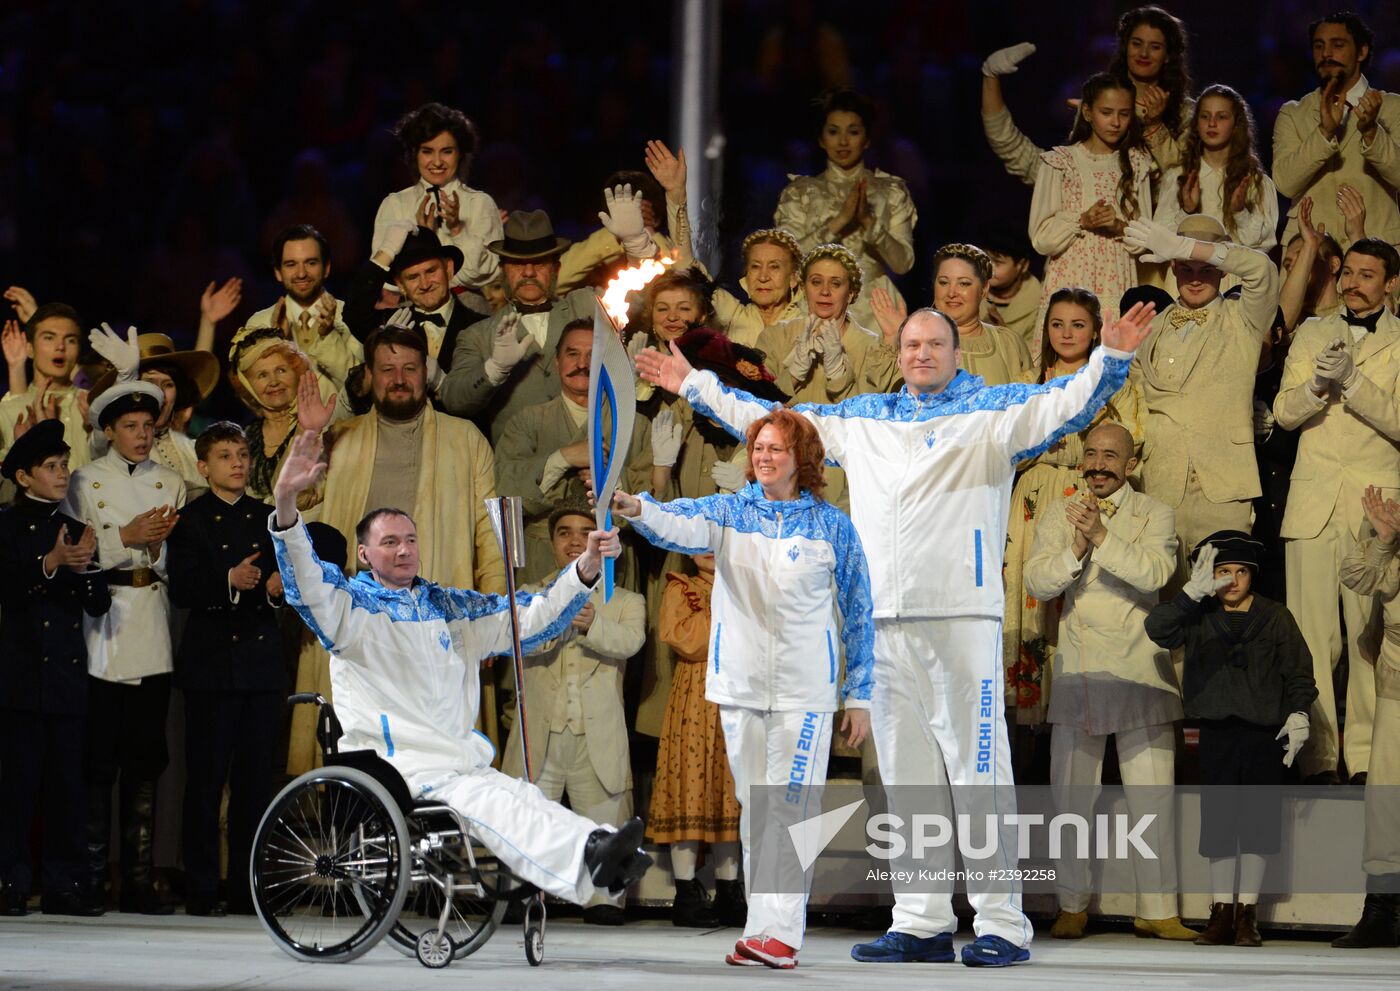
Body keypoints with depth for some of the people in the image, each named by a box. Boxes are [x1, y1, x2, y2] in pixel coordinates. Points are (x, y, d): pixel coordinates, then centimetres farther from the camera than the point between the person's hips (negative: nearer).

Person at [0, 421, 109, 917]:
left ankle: (63, 885, 5)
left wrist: (88, 565, -8)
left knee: (68, 783, 3)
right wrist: (51, 563, -22)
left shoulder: (75, 531, 17)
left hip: (67, 673, 5)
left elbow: (99, 605, 10)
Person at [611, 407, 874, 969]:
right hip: (740, 685, 3)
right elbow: (680, 524, -17)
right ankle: (761, 927, 14)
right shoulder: (728, 513, 4)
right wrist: (636, 510, -40)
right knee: (752, 810, 8)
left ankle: (781, 932, -12)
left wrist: (859, 695, 4)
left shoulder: (831, 526, 1)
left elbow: (857, 614, 5)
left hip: (804, 690, -3)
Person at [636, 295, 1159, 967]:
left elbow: (1065, 406, -9)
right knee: (906, 777, 9)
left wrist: (1110, 358, -26)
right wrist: (694, 385, 29)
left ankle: (1002, 923, -6)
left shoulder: (991, 411, 5)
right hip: (883, 624, 5)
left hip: (963, 617, -5)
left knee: (978, 770, -8)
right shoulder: (862, 419, 19)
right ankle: (921, 923, 15)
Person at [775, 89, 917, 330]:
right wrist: (840, 220, -13)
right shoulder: (800, 192, 10)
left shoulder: (891, 191, 10)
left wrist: (868, 221, -13)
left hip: (874, 310, 0)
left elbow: (903, 263, 1)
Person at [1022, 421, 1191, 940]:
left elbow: (1154, 572, -14)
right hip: (1078, 675, 1)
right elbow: (1037, 582, -1)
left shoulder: (1153, 514, 4)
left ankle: (1157, 910, 4)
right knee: (1071, 795, 3)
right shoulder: (1059, 514, 10)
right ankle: (1071, 907, 12)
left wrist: (1101, 535, -25)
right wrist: (1076, 548, -17)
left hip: (1140, 673, -1)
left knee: (1152, 796, -2)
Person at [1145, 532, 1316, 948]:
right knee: (1218, 821, 3)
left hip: (1263, 731, -1)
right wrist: (1193, 593, -22)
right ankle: (1221, 912, 9)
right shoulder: (1199, 618, 4)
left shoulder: (1275, 617, 4)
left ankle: (1247, 914, 9)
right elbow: (1157, 629, -14)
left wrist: (1298, 713, -9)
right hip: (1216, 731, 1)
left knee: (1256, 821, 1)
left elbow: (1298, 670, 5)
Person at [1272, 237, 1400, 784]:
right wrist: (1317, 385, -11)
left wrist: (1351, 380, -15)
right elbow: (1284, 412, 9)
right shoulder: (1312, 334, 17)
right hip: (1313, 502, 2)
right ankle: (1316, 758, -1)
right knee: (1311, 634, -4)